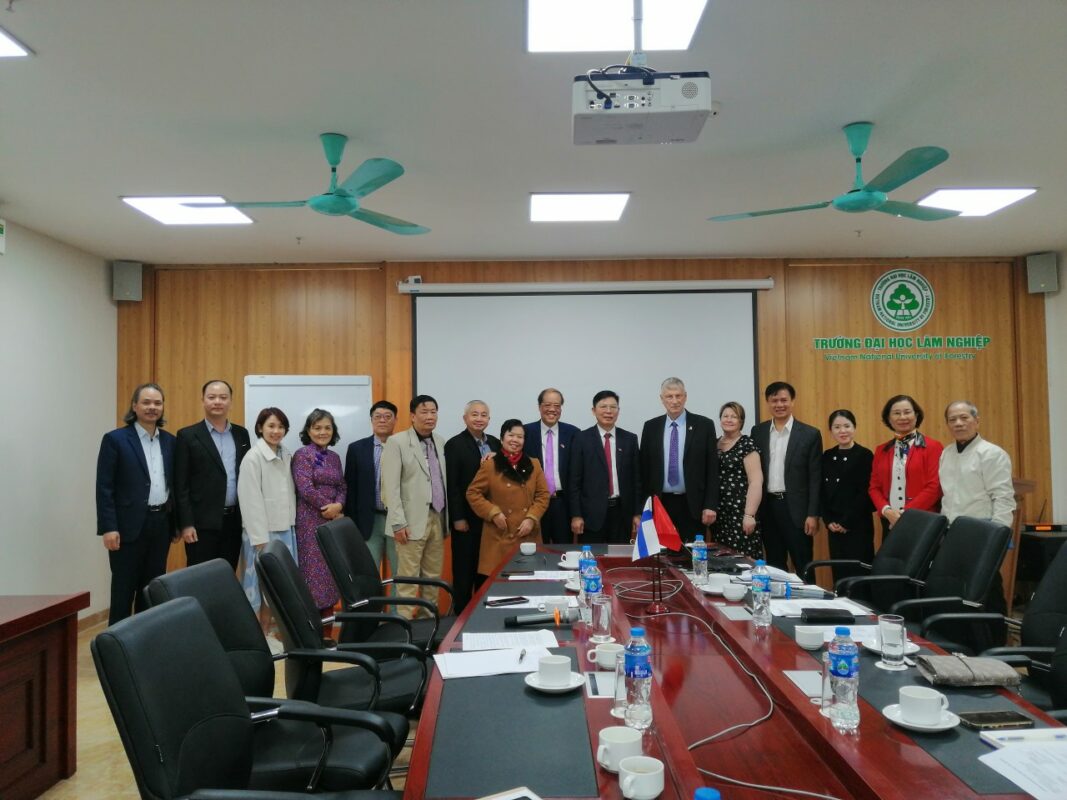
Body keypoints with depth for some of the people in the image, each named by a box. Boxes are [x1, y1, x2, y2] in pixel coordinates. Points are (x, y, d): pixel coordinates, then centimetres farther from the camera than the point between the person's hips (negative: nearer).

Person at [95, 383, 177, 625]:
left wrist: (176, 522, 11)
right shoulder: (115, 439, -5)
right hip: (129, 526, -5)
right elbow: (104, 487, -8)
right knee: (124, 588, 3)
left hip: (161, 523, 5)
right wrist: (108, 527, -14)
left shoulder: (170, 441, 9)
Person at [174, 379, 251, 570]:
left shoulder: (241, 434, 10)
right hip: (203, 522, -4)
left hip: (234, 520, 4)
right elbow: (181, 485, -5)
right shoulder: (188, 436, -3)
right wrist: (186, 524, -11)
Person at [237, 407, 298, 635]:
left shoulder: (287, 456, 9)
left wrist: (292, 525, 7)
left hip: (285, 530, 6)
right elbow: (251, 501, -14)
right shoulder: (253, 458, -10)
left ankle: (269, 632, 20)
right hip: (263, 531, -6)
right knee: (262, 583, -1)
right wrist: (260, 538, -16)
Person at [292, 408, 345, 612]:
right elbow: (306, 489, -15)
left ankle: (327, 613, 15)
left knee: (331, 569, 7)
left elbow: (342, 487, 11)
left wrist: (338, 506, -10)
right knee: (313, 569, -4)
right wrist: (330, 508, -10)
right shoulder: (302, 455, -6)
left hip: (334, 520, 6)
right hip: (311, 521, -6)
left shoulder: (334, 457, 13)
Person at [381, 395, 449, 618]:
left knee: (433, 577, 12)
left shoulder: (441, 442, 12)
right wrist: (398, 522, -15)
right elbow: (390, 486, -10)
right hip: (412, 521, -6)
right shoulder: (397, 442, -6)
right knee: (408, 578, -1)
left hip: (437, 518, 6)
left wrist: (446, 517, 10)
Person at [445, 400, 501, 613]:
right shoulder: (455, 444, -7)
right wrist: (458, 518, -14)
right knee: (464, 569, 5)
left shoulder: (495, 443, 10)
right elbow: (452, 485, -11)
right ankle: (462, 612, 16)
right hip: (467, 518, -5)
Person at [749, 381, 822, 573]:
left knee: (803, 567, 2)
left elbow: (815, 478, -4)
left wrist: (813, 514, -9)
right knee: (774, 566, 12)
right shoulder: (758, 432, 7)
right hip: (767, 507, 3)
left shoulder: (810, 434, -3)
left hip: (796, 508, -3)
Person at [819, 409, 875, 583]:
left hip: (858, 525, -4)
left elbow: (866, 493, -10)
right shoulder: (827, 457, 10)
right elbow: (822, 492, 9)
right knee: (839, 573, 7)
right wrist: (828, 521, -2)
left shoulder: (865, 455, -4)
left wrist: (847, 522, -11)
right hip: (834, 527, 5)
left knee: (859, 573, -2)